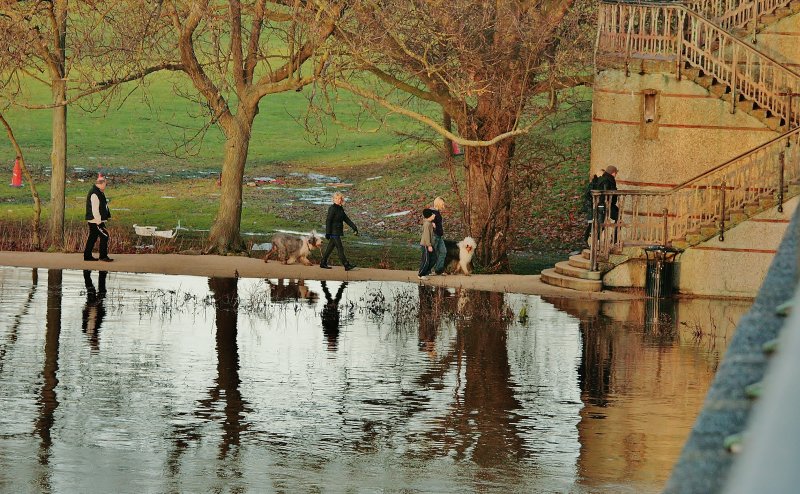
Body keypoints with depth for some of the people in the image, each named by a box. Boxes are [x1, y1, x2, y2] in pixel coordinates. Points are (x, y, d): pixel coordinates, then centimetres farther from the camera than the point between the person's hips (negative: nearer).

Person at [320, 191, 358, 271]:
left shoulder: (340, 208, 12)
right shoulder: (332, 208, -14)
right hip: (334, 231, -9)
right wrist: (328, 233, -19)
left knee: (330, 247, 13)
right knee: (340, 248, -8)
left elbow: (346, 219, 17)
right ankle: (347, 266, -9)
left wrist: (354, 227, 12)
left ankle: (323, 263, 21)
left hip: (338, 231, 9)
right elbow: (328, 221, -16)